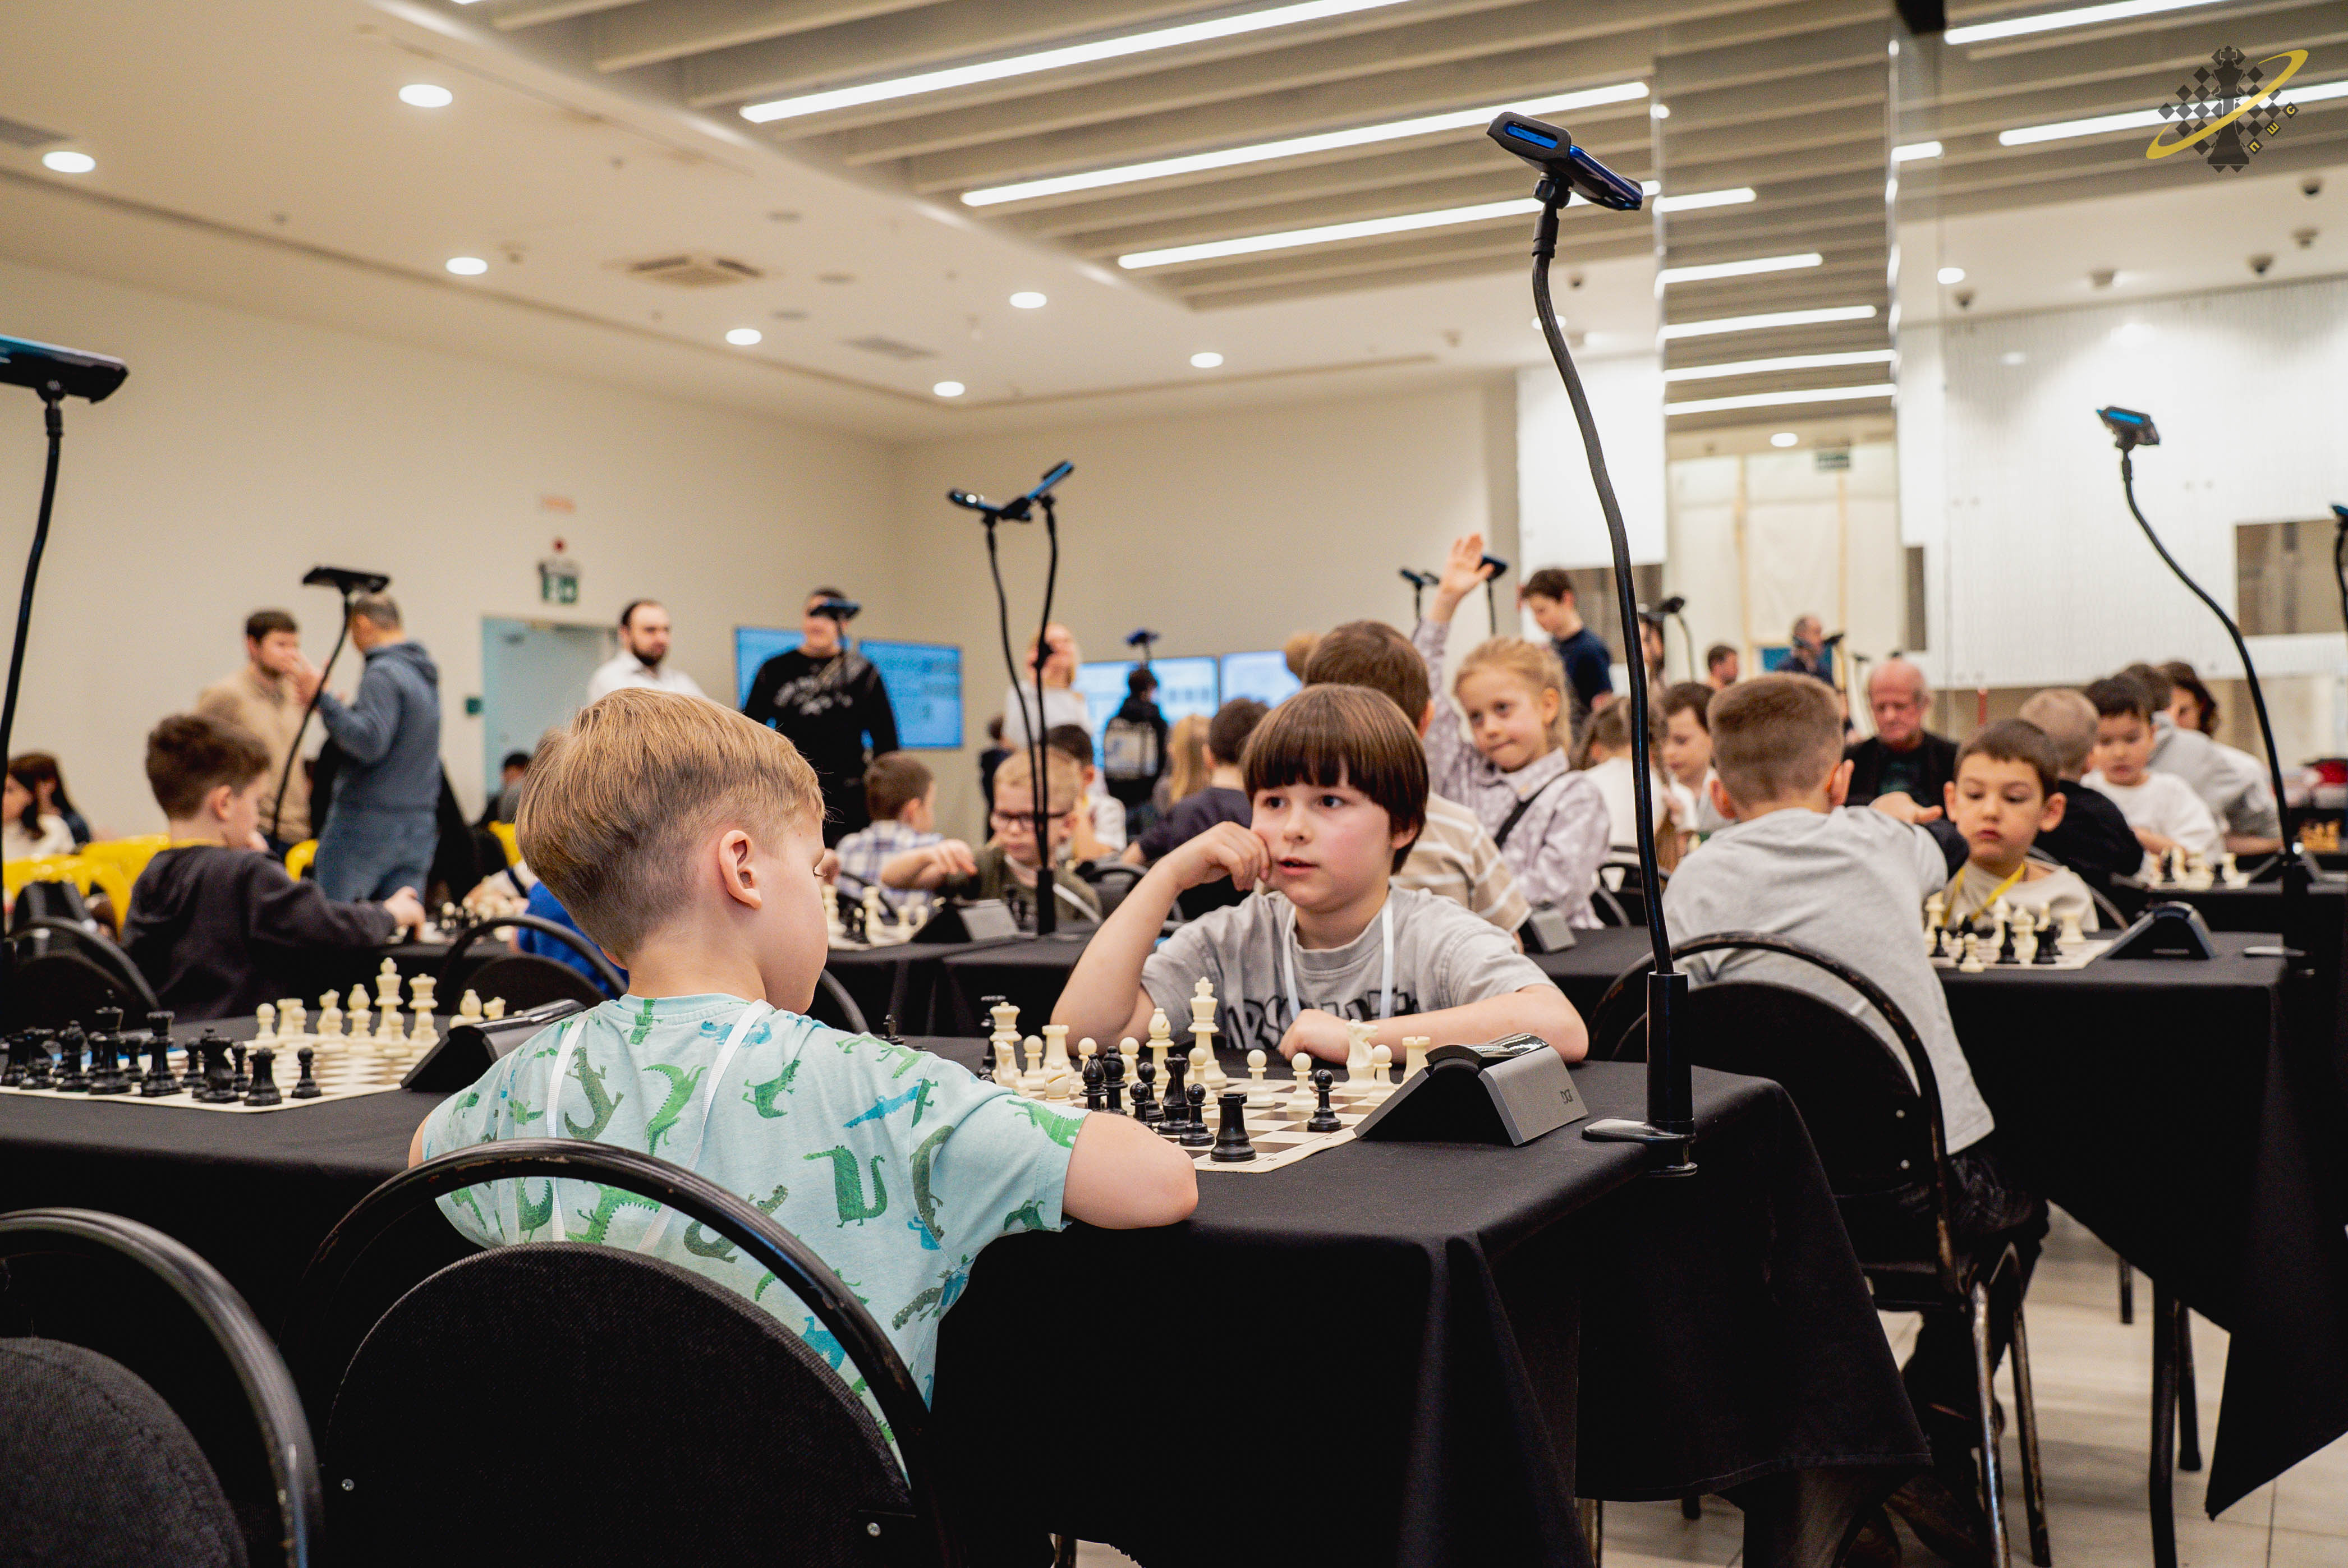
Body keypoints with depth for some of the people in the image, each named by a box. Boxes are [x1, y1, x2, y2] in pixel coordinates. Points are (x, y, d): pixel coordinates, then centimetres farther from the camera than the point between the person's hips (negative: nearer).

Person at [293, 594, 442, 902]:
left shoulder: (382, 674, -14)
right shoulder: (426, 674, 13)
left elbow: (369, 743, -24)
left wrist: (323, 698, -20)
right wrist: (342, 709, 26)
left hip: (368, 822, -8)